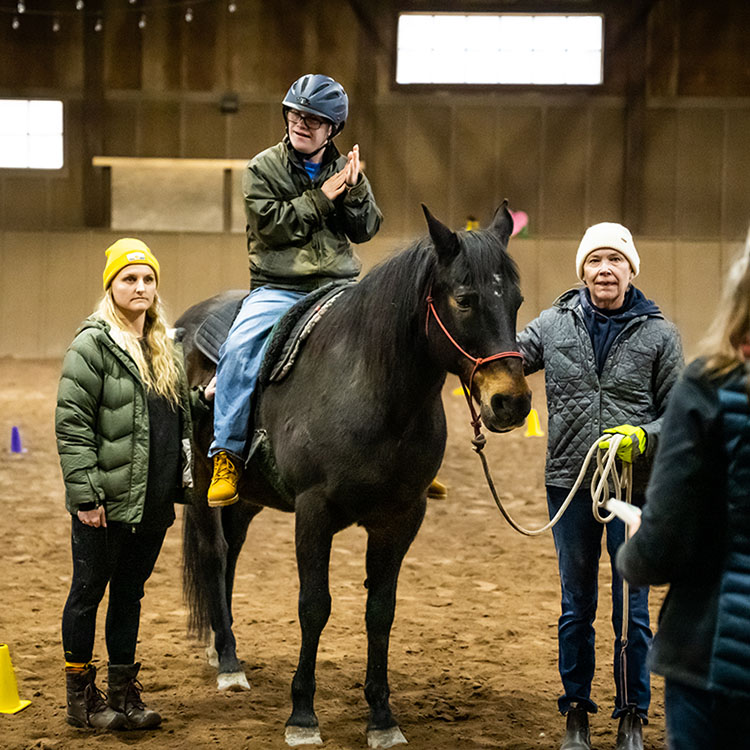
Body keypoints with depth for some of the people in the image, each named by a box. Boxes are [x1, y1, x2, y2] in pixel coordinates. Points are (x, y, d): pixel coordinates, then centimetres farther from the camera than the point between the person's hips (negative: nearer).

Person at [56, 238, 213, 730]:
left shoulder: (165, 348, 13)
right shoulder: (94, 345, -10)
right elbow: (72, 424, -14)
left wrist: (206, 399, 6)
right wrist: (85, 494, -19)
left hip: (155, 501, 7)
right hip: (108, 500, -7)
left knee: (130, 596, 14)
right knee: (88, 593, 5)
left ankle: (124, 693, 22)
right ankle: (81, 697, 15)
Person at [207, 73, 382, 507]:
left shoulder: (345, 170, 12)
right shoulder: (263, 169, 3)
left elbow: (365, 230, 4)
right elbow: (272, 227, -10)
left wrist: (356, 189, -11)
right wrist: (322, 197, -12)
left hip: (338, 287, 3)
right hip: (277, 289, -3)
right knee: (239, 348, -29)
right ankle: (228, 455, -20)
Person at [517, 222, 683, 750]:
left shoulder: (658, 334, -1)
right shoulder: (554, 325, 2)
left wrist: (642, 437, -17)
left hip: (636, 484, -1)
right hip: (570, 483, 2)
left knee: (632, 610, 4)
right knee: (577, 608, 12)